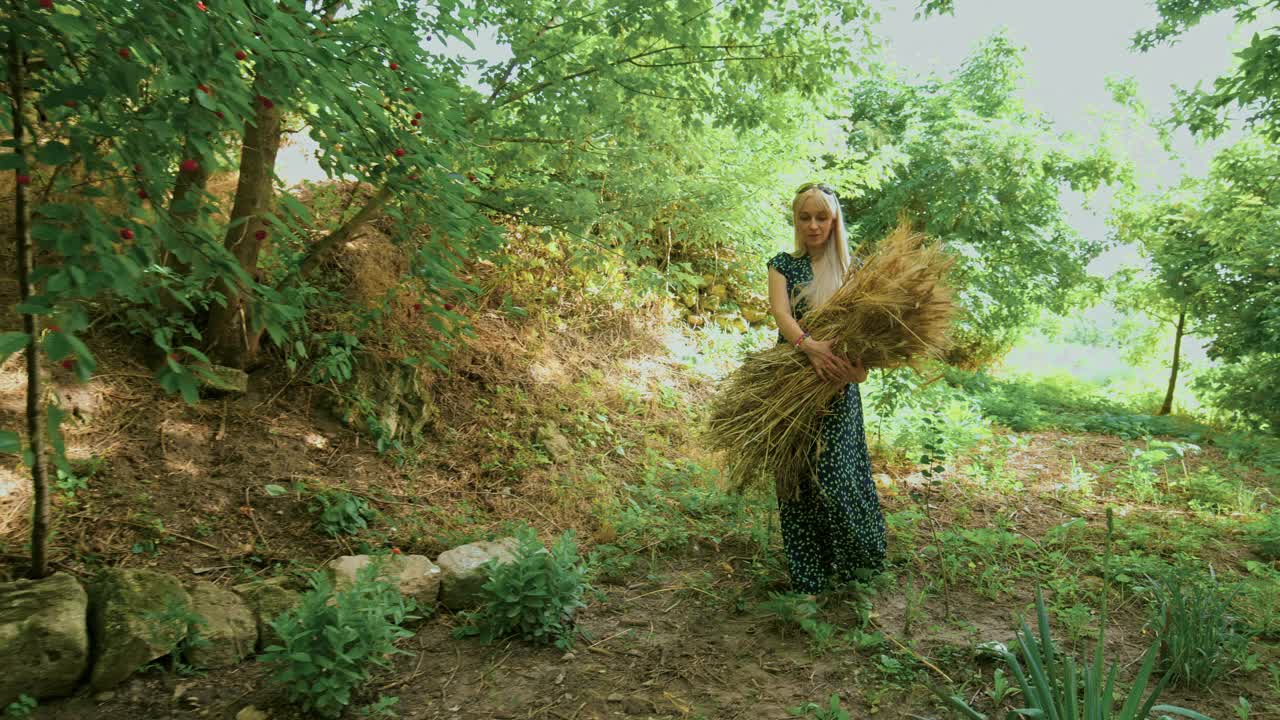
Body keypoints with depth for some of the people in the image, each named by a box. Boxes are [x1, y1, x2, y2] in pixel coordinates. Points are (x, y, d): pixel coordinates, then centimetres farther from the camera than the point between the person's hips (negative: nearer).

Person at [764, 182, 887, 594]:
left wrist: (860, 363, -27)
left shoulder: (851, 269, 7)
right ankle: (808, 575, 14)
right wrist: (808, 344, -33)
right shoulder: (782, 266, 6)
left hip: (836, 385, 0)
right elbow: (780, 312, -12)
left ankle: (849, 560, 16)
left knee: (836, 473, -7)